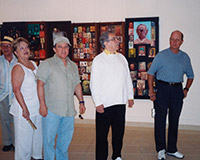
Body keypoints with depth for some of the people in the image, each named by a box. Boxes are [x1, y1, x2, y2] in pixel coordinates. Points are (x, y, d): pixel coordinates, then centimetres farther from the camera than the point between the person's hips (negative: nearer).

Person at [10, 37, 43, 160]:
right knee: (24, 138, 3)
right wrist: (25, 109, -20)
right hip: (24, 109, -7)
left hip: (37, 107, 8)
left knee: (38, 135, 19)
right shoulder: (18, 68, -14)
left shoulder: (33, 64, 9)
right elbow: (17, 90, -18)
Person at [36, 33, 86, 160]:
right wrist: (42, 104, -14)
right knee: (49, 139, 2)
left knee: (66, 139, 15)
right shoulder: (47, 64, -3)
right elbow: (40, 84, -7)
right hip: (51, 110, -5)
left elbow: (77, 85, 19)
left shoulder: (73, 66, 14)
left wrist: (81, 102, 13)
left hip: (69, 110, 5)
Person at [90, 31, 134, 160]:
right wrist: (98, 103, -12)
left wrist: (130, 96, 13)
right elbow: (94, 83, -8)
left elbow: (128, 78, 17)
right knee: (102, 134, 4)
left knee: (119, 131, 16)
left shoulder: (121, 58, 12)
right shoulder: (98, 60, -5)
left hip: (120, 102, 5)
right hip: (105, 104, -5)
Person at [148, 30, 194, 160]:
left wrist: (186, 89, 6)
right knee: (160, 120, -1)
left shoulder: (185, 57, 10)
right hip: (162, 88, -3)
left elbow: (190, 75, 19)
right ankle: (161, 149, 10)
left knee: (174, 120, 10)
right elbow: (151, 73, 0)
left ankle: (172, 149, 22)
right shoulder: (161, 55, -1)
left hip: (177, 90, 4)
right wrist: (151, 90, -8)